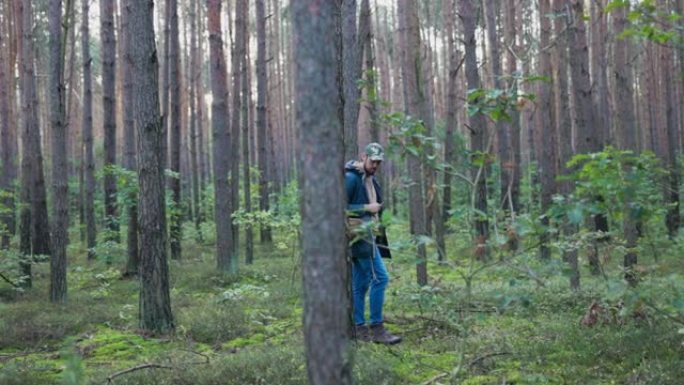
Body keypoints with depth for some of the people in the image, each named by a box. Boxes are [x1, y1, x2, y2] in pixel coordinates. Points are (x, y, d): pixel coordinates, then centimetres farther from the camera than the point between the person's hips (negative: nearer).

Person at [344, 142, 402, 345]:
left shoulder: (371, 180, 17)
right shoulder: (351, 178, -12)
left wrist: (378, 207, 9)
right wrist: (366, 208, -17)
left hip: (366, 233, 10)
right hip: (358, 233, -10)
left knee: (361, 282, 10)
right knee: (380, 278, -12)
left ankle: (359, 328, 14)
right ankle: (376, 328, -8)